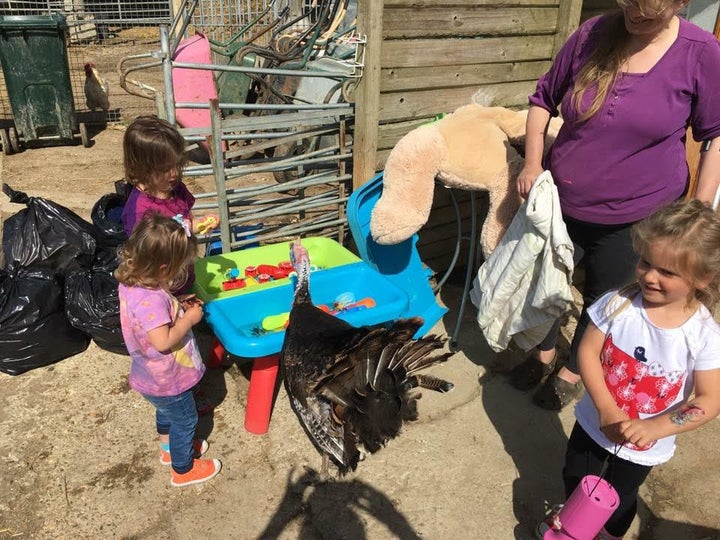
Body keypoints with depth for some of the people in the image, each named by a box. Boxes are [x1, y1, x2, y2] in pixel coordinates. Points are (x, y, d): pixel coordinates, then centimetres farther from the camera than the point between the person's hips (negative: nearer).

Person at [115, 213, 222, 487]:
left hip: (152, 375, 9)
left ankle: (169, 448, 57)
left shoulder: (131, 281, -9)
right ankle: (183, 469, 38)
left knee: (167, 411, 32)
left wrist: (178, 308, -4)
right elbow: (163, 341, -38)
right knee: (185, 420, 16)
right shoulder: (151, 300, -38)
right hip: (166, 381, -9)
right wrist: (189, 319, -26)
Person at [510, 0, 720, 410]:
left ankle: (574, 370, 42)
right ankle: (545, 353, 48)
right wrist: (532, 162, -9)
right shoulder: (593, 34, -7)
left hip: (634, 218, -2)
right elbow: (544, 98, 4)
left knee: (603, 300, 15)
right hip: (560, 202, 3)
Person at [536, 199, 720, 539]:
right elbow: (587, 352, -18)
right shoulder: (618, 304, -22)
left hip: (645, 445, -1)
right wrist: (607, 410, -27)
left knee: (620, 497, 25)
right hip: (595, 420, 1)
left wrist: (654, 428, -33)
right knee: (576, 477, 26)